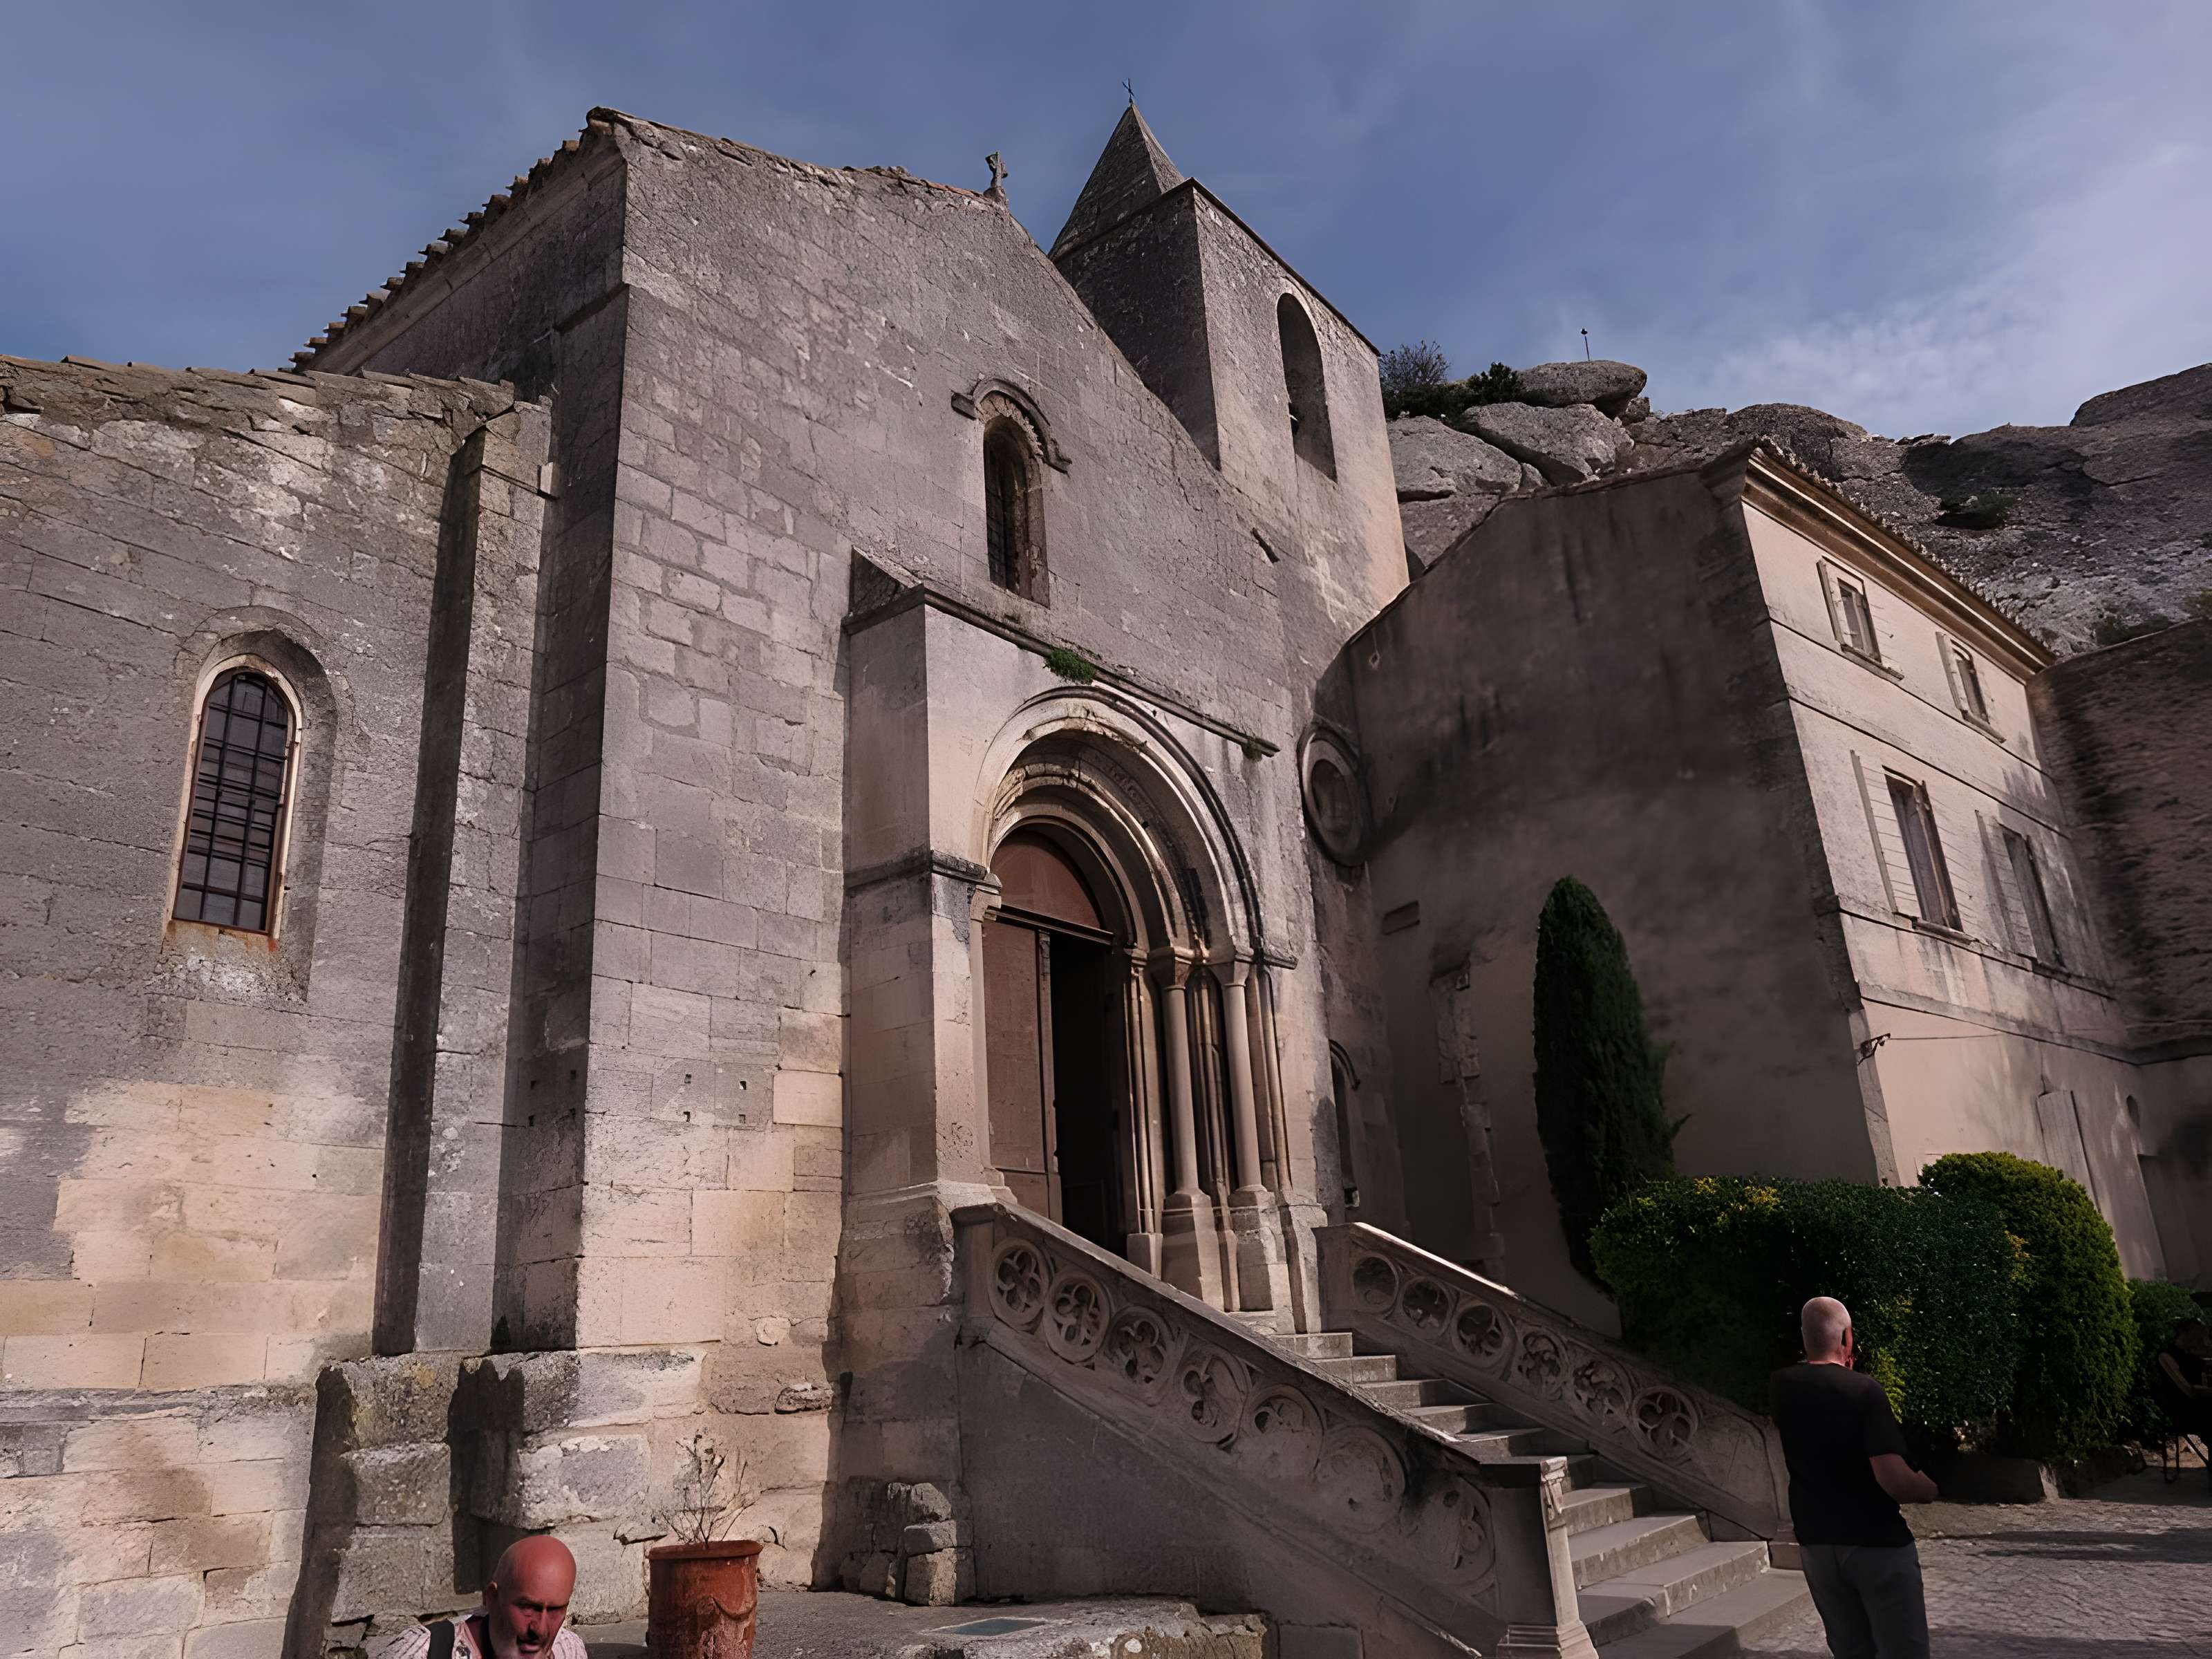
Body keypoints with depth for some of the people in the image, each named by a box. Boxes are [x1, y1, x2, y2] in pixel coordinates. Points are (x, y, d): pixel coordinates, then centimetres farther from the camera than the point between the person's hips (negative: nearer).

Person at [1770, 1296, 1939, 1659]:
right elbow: (1895, 1480, -21)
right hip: (1878, 1543, -5)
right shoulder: (1864, 1389, -16)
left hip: (1817, 1545, 5)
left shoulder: (1783, 1387, 0)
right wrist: (1928, 1487, -2)